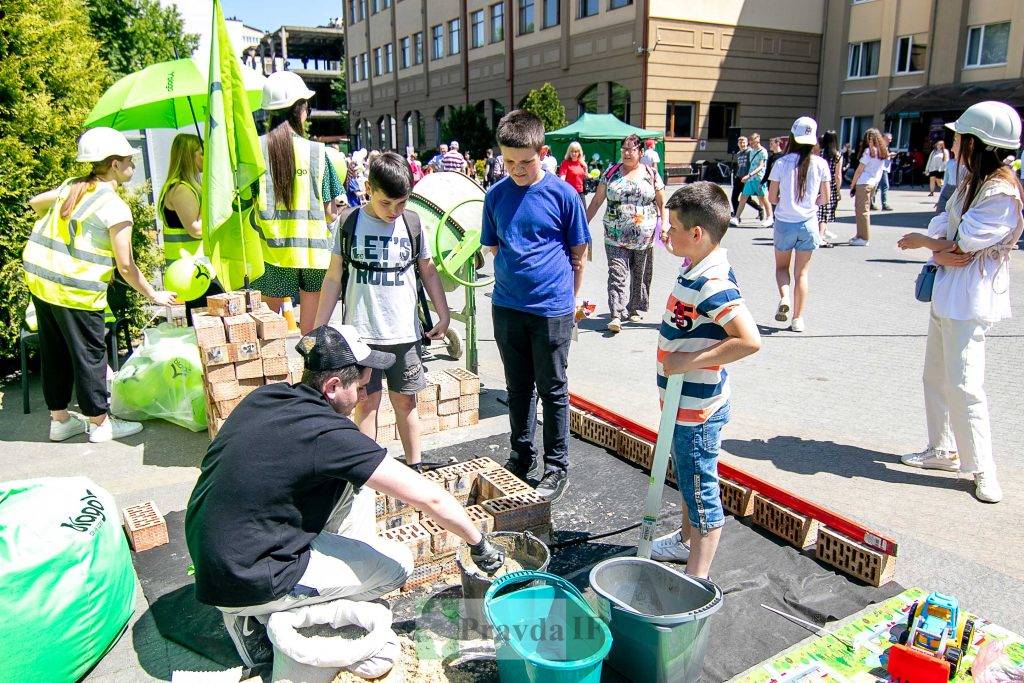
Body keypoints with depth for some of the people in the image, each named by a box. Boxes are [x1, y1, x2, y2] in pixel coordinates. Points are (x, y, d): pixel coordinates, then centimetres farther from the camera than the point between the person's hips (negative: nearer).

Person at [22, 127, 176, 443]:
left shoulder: (71, 186, 8)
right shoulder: (115, 207, -15)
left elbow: (35, 202, 28)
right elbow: (125, 266, -15)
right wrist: (153, 295, -4)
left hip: (38, 276, 8)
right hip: (76, 290, -8)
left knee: (54, 352, 17)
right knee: (89, 355, 5)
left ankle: (60, 419, 30)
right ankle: (99, 423, 17)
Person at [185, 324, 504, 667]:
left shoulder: (265, 396, -1)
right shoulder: (328, 433, -24)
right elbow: (429, 497, -21)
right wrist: (480, 544, -7)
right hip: (245, 583, -8)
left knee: (355, 481, 7)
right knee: (398, 562, 2)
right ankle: (256, 616, 4)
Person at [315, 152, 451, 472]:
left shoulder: (412, 223, 1)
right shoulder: (350, 224, -3)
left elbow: (428, 271, 11)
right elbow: (334, 278, 3)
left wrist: (444, 315, 7)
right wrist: (319, 327, 2)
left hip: (405, 333, 1)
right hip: (361, 332, -1)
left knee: (405, 400, 10)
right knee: (366, 401, 5)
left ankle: (414, 466, 23)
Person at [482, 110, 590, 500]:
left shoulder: (563, 194, -6)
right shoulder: (496, 195, 2)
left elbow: (578, 255, 1)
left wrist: (570, 300, 2)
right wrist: (512, 281, 6)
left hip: (552, 310, -3)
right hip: (507, 308, 4)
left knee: (552, 390, 7)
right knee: (518, 388, 17)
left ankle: (556, 467, 21)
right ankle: (521, 455, 34)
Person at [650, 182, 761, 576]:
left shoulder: (713, 284, -26)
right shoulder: (695, 270, 4)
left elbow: (749, 340, -33)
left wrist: (691, 360, -29)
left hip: (698, 408, -10)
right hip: (685, 404, 10)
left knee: (701, 492, 4)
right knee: (689, 481, 27)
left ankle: (696, 580, 18)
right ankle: (687, 541, 49)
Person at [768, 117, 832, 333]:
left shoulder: (782, 163, -8)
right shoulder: (820, 164, -4)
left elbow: (772, 197, -4)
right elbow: (825, 198, 2)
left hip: (784, 222, -1)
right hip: (808, 223, 1)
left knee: (781, 266, 19)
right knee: (802, 272, 9)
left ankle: (784, 296, -9)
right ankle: (798, 319, 8)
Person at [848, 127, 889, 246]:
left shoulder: (869, 151, -10)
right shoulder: (883, 152, 12)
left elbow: (859, 169, -10)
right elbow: (880, 170, 13)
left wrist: (852, 184, -4)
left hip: (864, 183, -8)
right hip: (874, 183, 8)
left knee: (862, 211, -5)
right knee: (865, 210, 16)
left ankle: (863, 238, -4)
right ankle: (860, 235, 21)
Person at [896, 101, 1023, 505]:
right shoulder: (970, 183, 13)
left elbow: (965, 241, -18)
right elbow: (941, 228, 9)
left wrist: (924, 241, -2)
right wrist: (941, 253, -11)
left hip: (971, 300, -10)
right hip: (947, 293, 10)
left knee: (962, 383, -8)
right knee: (936, 376, 15)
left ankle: (983, 470, 3)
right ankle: (943, 451, 27)